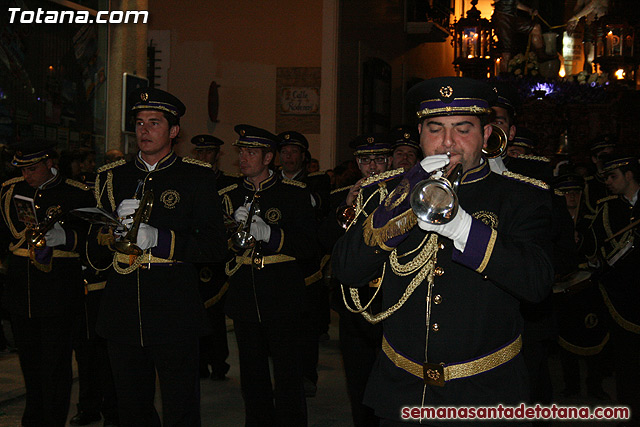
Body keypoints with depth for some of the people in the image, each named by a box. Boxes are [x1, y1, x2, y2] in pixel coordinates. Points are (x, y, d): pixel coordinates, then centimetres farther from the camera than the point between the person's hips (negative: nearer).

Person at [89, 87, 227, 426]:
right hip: (122, 316, 4)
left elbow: (216, 247, -5)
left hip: (174, 317, -3)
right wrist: (116, 229, -9)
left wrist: (160, 239, -17)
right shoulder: (112, 177, 12)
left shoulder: (196, 178, 2)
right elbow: (94, 253, 13)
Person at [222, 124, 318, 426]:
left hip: (282, 297, -4)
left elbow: (311, 247, -6)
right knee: (253, 376, 11)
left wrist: (271, 235, -19)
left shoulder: (294, 193, 0)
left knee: (288, 376, -2)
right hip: (244, 297, 4)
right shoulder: (230, 196, 12)